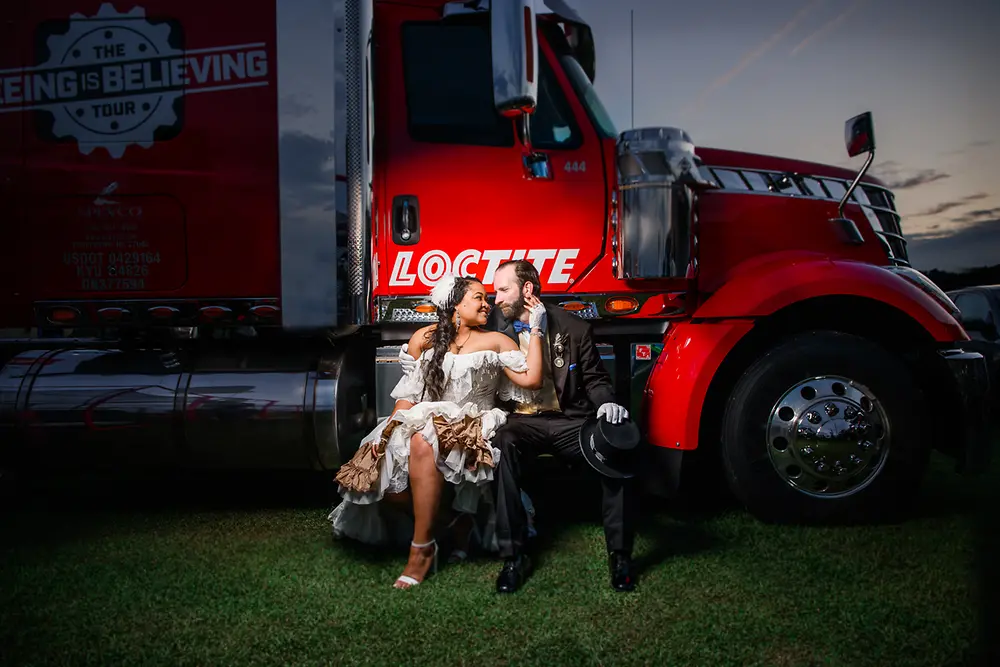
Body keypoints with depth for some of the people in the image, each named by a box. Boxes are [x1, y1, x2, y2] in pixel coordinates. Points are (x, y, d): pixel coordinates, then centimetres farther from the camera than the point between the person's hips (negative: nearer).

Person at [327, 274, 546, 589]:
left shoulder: (495, 342, 9)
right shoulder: (425, 339, 14)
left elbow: (531, 379, -4)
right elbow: (409, 392, 11)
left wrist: (536, 330, -3)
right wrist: (389, 429, -4)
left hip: (472, 428, -3)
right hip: (425, 423, 3)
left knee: (423, 443, -36)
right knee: (383, 471, -25)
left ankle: (422, 549, -27)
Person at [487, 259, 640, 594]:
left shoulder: (575, 328, 4)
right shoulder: (497, 327, 7)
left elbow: (594, 378, 10)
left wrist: (605, 402, -12)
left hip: (570, 421, 0)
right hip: (523, 421, 0)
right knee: (503, 442, -35)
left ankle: (620, 554, -13)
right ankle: (513, 557, -26)